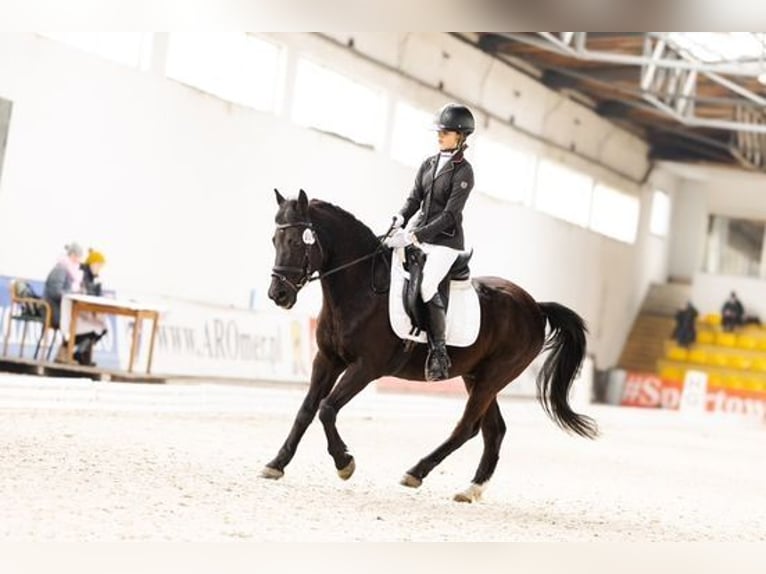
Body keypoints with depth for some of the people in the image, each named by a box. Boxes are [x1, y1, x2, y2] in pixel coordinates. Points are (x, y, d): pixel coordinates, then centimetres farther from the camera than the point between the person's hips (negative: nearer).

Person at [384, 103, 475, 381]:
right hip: (419, 234, 7)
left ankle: (438, 352, -16)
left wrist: (415, 235, -22)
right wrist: (400, 220, -12)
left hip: (445, 239, -7)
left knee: (427, 286, -25)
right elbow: (414, 199, 10)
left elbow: (449, 215, -15)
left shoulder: (463, 172, -9)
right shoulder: (428, 164, 11)